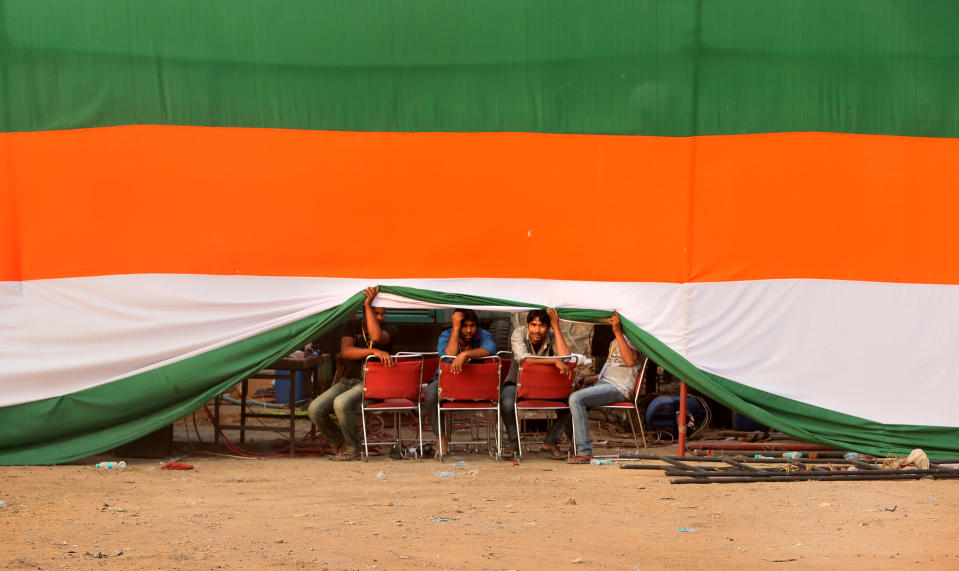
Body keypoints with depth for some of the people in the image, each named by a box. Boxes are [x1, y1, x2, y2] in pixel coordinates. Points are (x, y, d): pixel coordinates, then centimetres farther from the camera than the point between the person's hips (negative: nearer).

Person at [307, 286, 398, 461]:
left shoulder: (389, 329, -2)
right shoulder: (352, 326, 7)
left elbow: (377, 337, -27)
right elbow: (346, 352, -11)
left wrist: (368, 305, -21)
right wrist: (373, 351, -27)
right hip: (348, 380, 5)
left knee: (341, 403, -34)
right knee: (315, 409, -16)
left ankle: (353, 448, -13)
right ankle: (339, 442, 10)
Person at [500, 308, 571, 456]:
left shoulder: (552, 337, -8)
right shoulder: (518, 334, -15)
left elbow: (565, 358, -27)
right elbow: (523, 358, -35)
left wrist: (557, 327, -24)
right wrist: (554, 361, -41)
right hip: (516, 384, -3)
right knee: (507, 403, -38)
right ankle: (512, 440, -8)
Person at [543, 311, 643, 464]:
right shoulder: (615, 342, 27)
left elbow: (630, 361, -24)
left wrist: (618, 332, -25)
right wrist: (585, 380, 16)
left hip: (618, 388, -10)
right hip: (603, 383, 10)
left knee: (576, 398, -28)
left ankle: (585, 452, -30)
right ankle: (550, 441, 12)